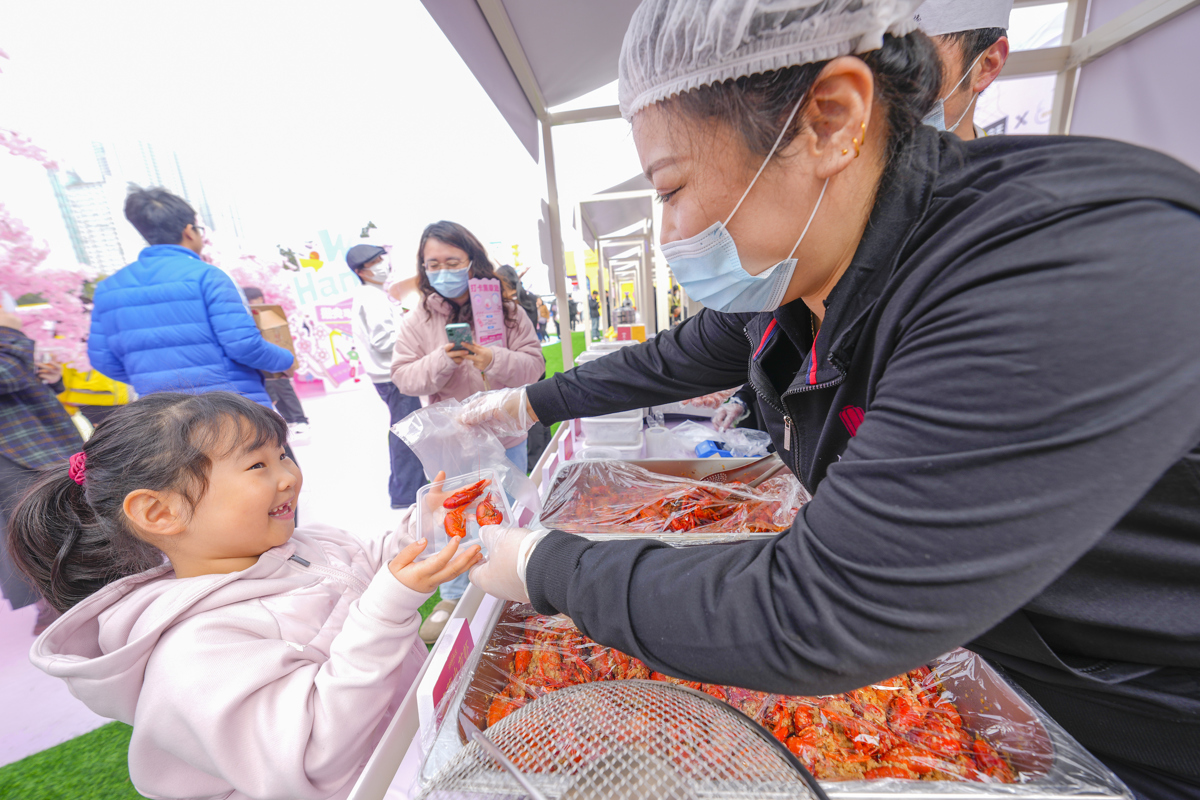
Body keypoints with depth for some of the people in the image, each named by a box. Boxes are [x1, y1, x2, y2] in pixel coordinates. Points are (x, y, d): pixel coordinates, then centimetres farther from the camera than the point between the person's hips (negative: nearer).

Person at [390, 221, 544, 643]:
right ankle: (453, 598, 35)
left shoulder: (506, 311, -4)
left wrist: (495, 361, -25)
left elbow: (534, 363, -7)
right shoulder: (417, 320, -2)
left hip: (507, 436, 1)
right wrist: (439, 361, -23)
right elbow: (403, 377, -4)